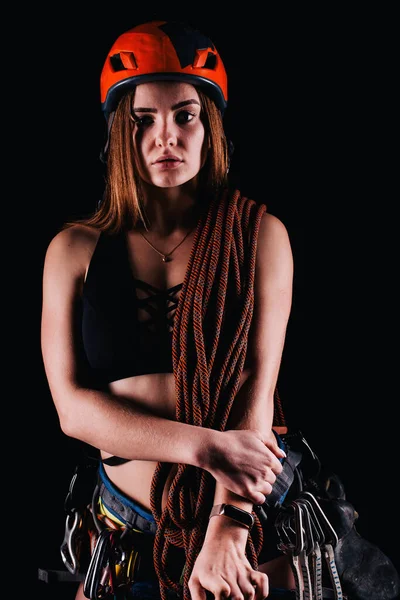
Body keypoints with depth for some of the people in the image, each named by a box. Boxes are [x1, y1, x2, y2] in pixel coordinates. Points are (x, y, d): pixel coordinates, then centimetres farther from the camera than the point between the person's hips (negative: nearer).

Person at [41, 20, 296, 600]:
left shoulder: (258, 234, -2)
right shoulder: (74, 250, 0)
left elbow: (258, 383, -9)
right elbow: (72, 405, -7)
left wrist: (227, 528, -20)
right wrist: (206, 447, -19)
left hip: (252, 512, 0)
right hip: (128, 528, 1)